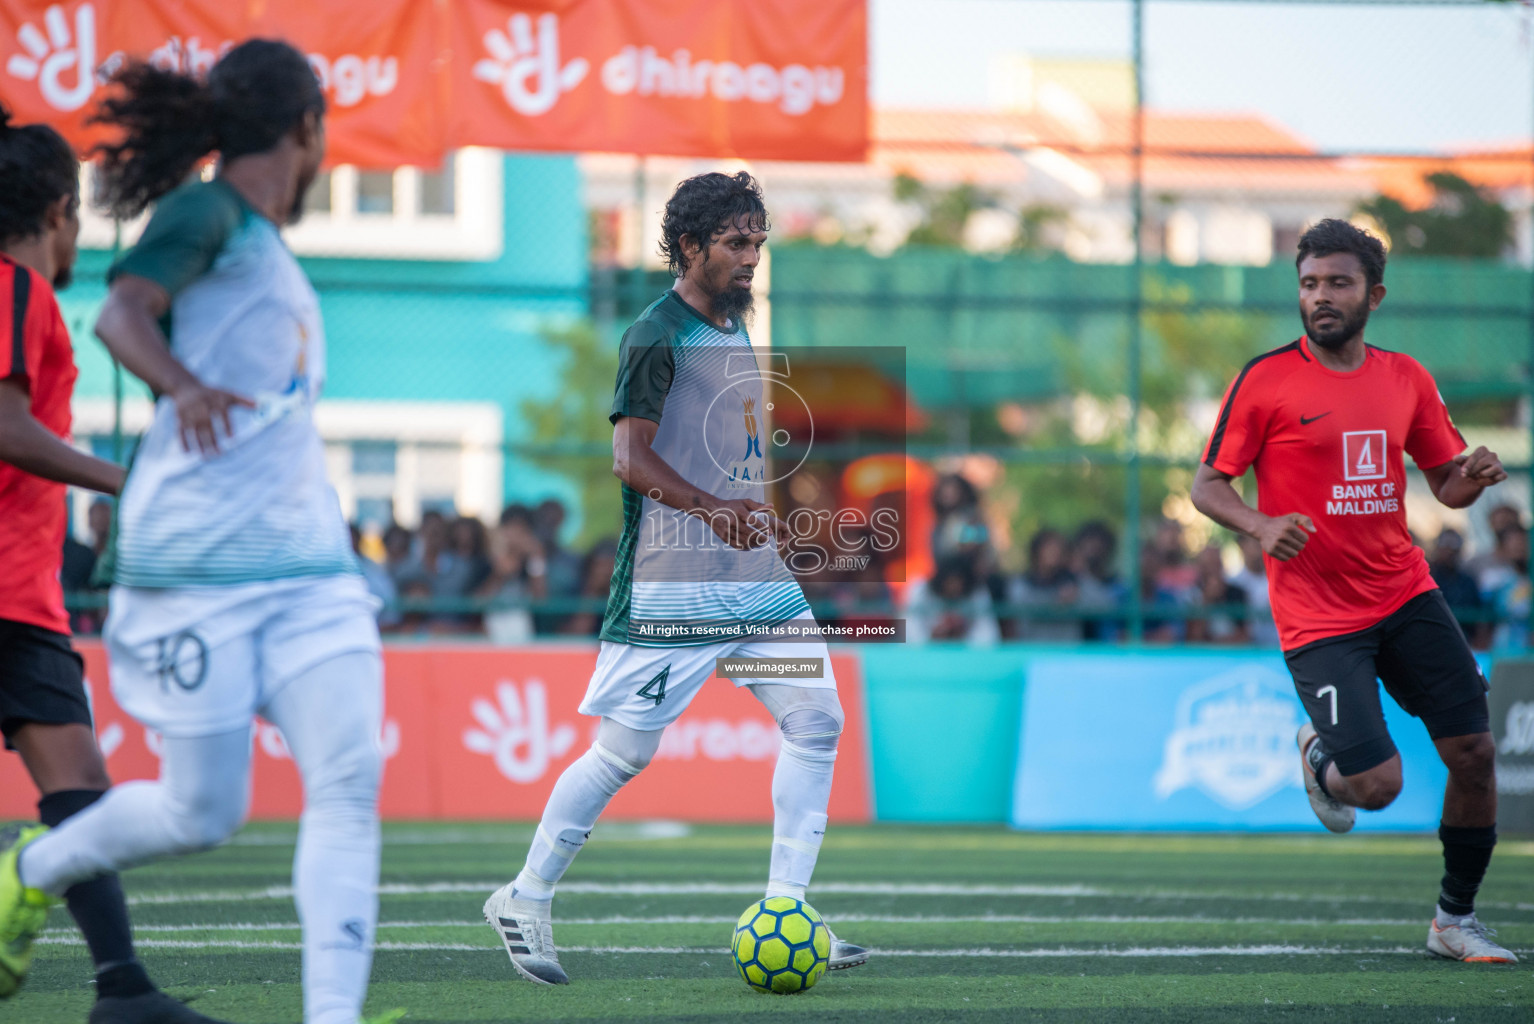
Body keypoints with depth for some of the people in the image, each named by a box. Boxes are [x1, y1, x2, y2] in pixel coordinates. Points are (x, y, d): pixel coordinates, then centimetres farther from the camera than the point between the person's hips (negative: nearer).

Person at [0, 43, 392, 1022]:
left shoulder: (271, 250, 20)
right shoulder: (207, 214, -5)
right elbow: (122, 310, -23)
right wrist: (184, 387, -41)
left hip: (310, 565, 7)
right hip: (196, 566, -7)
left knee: (349, 780, -12)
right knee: (203, 813, -2)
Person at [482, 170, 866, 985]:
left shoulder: (735, 331, 17)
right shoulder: (656, 337, -10)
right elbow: (631, 457, -20)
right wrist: (711, 509, -32)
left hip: (755, 575, 8)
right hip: (669, 587, -8)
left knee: (816, 718, -3)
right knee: (625, 749, -3)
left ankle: (784, 911, 0)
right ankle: (525, 900, 13)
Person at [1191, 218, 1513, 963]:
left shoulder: (1405, 378, 7)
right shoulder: (1267, 380, -7)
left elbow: (1447, 482, 14)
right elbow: (1207, 486, -4)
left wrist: (1475, 477, -10)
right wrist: (1261, 524, -24)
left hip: (1405, 594, 5)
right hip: (1318, 616, -5)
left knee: (1474, 751, -2)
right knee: (1378, 784, -15)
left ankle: (1455, 920, 17)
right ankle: (1319, 756, 23)